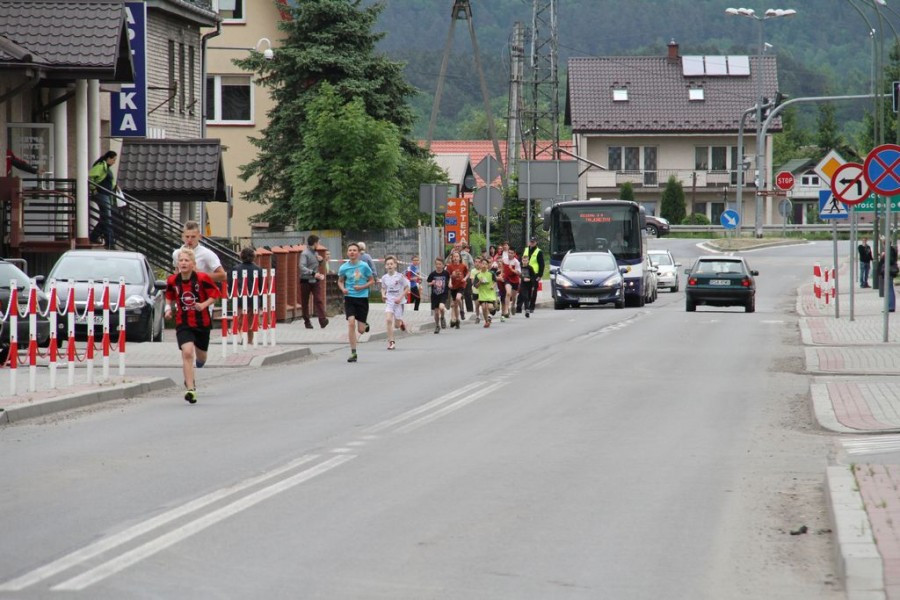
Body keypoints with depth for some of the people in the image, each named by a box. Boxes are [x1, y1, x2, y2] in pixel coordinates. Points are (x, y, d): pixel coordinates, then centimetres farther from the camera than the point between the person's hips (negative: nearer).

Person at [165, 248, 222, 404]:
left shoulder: (202, 278, -13)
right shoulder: (172, 280, -5)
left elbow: (215, 294, -5)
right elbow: (169, 296, 13)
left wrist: (204, 304, -21)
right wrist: (168, 308, -5)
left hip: (202, 322, 0)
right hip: (183, 323, 0)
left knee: (201, 358, 16)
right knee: (187, 352, -22)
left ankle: (189, 378, 52)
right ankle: (190, 389, -22)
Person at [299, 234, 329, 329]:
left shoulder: (315, 253, 12)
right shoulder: (305, 254, -12)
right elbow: (302, 267, -25)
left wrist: (320, 260, 4)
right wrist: (313, 273, -34)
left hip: (315, 281, 5)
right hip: (306, 281, -5)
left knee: (319, 300, -9)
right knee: (305, 302, 5)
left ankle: (322, 320, -18)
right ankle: (307, 321, 15)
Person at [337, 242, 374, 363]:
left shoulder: (364, 266, -5)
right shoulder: (344, 267, 0)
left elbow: (372, 280, 3)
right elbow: (340, 281, 15)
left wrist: (362, 287, -14)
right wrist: (343, 289, -6)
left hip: (362, 298, -1)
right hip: (349, 298, 1)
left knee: (361, 330, 0)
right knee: (351, 323, -18)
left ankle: (365, 324, 41)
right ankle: (353, 353, -11)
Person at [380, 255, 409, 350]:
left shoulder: (400, 276, -10)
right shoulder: (384, 277, 1)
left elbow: (407, 288, -5)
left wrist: (400, 298, -15)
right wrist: (383, 295, -4)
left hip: (398, 302, -2)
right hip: (389, 302, 2)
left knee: (398, 323, 2)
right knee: (388, 319, -18)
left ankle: (402, 323, 43)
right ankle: (391, 342, -11)